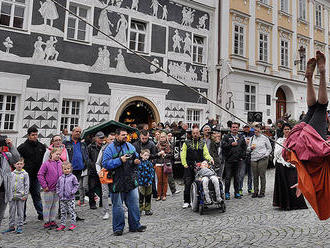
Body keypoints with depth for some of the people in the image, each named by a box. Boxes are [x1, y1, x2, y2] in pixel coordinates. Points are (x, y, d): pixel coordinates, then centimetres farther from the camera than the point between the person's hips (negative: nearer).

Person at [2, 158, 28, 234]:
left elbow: (27, 185, -2)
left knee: (20, 212, 3)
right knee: (12, 212, 10)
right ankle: (11, 226, 23)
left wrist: (25, 195, -6)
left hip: (21, 196, -3)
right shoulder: (12, 174, 6)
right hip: (12, 196, 3)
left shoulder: (25, 174, -2)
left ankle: (19, 227, 12)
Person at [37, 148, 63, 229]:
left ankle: (52, 221, 28)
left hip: (57, 189, 5)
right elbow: (40, 175, -12)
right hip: (49, 189, -5)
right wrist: (44, 186, -13)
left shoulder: (60, 163, 3)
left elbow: (63, 174, 15)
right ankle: (46, 222, 19)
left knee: (54, 205, 16)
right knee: (47, 206, 6)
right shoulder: (46, 164, -12)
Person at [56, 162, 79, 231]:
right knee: (63, 212, 13)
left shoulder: (73, 177, -5)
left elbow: (76, 185, -2)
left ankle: (73, 224, 12)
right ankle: (62, 224, 23)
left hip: (70, 198, -4)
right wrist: (58, 192, 3)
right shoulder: (60, 178, 7)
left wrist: (72, 192, -11)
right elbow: (57, 186, 16)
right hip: (62, 198, 4)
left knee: (71, 211, 2)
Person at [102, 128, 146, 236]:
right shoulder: (110, 148, -7)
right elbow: (105, 163, -15)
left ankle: (135, 225, 25)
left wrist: (136, 161, -1)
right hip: (117, 182, -4)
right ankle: (118, 228, 23)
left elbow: (136, 157, 22)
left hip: (131, 180, 5)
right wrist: (120, 160, -22)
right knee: (117, 206, 7)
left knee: (134, 204, 9)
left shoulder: (130, 146, 10)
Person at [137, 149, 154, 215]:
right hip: (142, 183, -4)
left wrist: (150, 181, -6)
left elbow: (152, 172, 5)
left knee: (148, 197, 13)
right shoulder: (139, 163, -7)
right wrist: (139, 183, -11)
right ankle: (139, 210, 14)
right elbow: (138, 174, -7)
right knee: (141, 197, 2)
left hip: (148, 184, 4)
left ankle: (147, 209, 25)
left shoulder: (150, 163, 5)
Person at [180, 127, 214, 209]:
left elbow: (206, 154, 7)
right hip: (189, 167, -1)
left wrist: (210, 159, -13)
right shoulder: (187, 143, 7)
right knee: (188, 184, -2)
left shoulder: (203, 143, 13)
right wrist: (185, 164, -4)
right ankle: (186, 202, 9)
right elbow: (183, 154, 4)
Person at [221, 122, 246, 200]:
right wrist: (231, 144, -15)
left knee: (237, 177, 10)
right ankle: (227, 193, 8)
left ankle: (237, 193, 20)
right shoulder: (226, 137, 5)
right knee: (228, 177, 0)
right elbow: (223, 145, -8)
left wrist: (243, 156, 6)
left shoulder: (241, 137, 15)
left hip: (238, 160, 3)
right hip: (229, 160, -3)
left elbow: (244, 147, 15)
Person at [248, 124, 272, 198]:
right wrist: (251, 148, -4)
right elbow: (248, 149, 18)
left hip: (262, 159, -3)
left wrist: (266, 155, -4)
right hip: (253, 159, 3)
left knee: (262, 176, -2)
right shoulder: (252, 138, 14)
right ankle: (256, 192, 13)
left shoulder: (265, 138, 6)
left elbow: (269, 148, 10)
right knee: (255, 176, 5)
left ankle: (262, 192, 7)